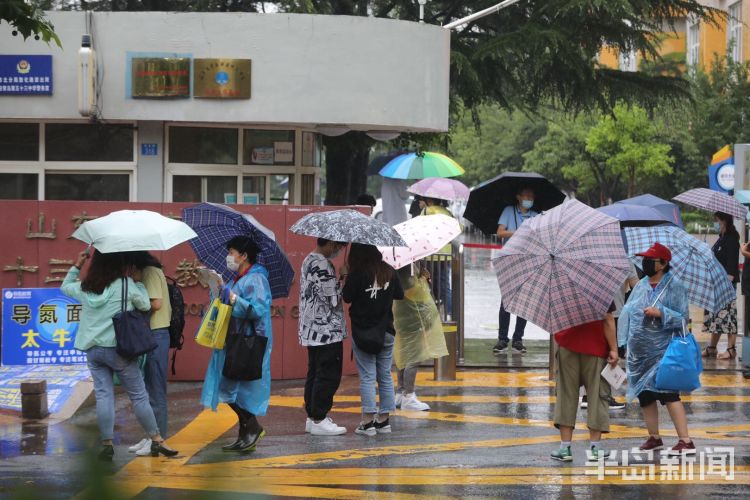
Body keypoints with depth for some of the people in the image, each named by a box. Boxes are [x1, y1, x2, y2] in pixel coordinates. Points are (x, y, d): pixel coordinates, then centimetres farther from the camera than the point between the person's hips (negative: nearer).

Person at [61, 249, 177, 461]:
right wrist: (138, 281, 10)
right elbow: (145, 305, 3)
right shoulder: (126, 284, -9)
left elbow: (65, 286, 23)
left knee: (104, 395, 5)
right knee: (139, 395, 4)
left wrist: (76, 266, 28)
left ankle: (107, 444, 1)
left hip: (92, 350, 4)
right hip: (118, 348, -4)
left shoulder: (85, 288, 3)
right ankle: (157, 441, 9)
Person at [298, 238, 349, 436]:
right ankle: (319, 420, -2)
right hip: (327, 330, -10)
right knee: (328, 375, -4)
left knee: (315, 373, 14)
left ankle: (312, 416, 19)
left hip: (312, 330, 10)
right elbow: (333, 299, -18)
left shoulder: (309, 261, 14)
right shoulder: (322, 265, -18)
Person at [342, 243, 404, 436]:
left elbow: (347, 297, -8)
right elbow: (400, 295, 9)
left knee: (367, 377, -2)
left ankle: (368, 422, -6)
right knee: (385, 376, 11)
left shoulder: (357, 274, -12)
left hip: (363, 332, -4)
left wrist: (346, 280, 8)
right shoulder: (389, 272, 1)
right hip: (386, 332, 4)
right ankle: (384, 420, 14)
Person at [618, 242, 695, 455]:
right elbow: (628, 312, 15)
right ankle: (654, 437, 25)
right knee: (644, 394, 11)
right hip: (639, 351, 7)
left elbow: (682, 317, -8)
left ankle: (686, 441, -13)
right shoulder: (640, 286, 11)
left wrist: (660, 313, -21)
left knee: (668, 393, -14)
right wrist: (623, 342, 8)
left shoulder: (674, 286, -6)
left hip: (662, 351, -7)